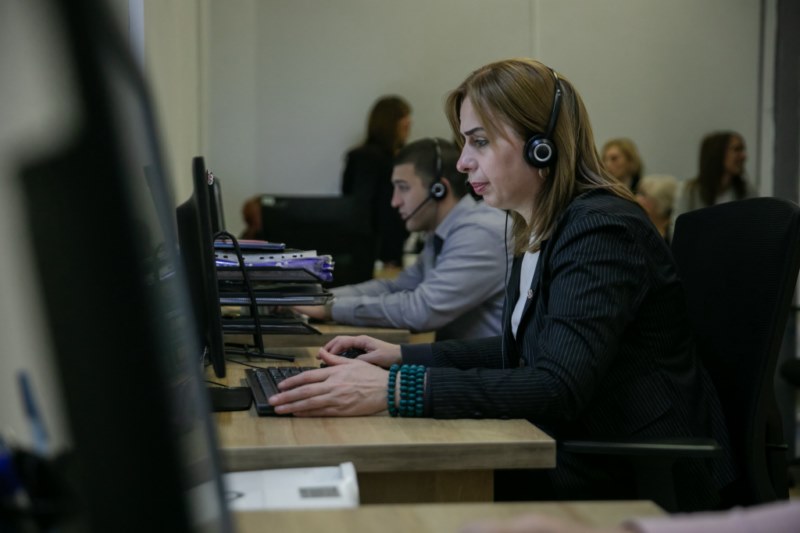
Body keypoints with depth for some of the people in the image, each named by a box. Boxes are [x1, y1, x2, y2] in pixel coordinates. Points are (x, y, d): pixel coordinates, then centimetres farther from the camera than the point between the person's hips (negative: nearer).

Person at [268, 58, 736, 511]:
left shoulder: (600, 229, -21)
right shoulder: (541, 233, 8)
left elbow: (557, 389, -30)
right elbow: (522, 351, 20)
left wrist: (395, 389, -36)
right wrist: (402, 356, 9)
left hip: (643, 481, -8)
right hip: (583, 453, 8)